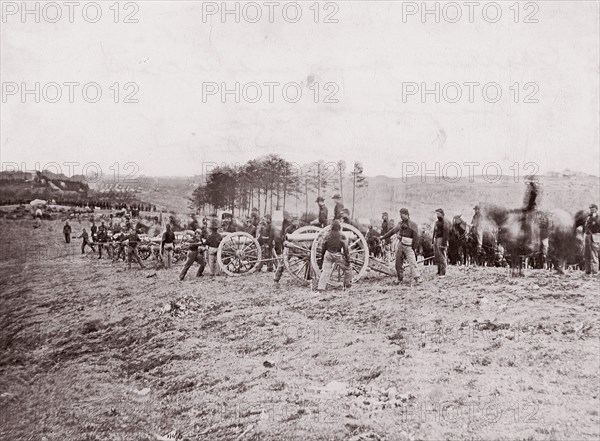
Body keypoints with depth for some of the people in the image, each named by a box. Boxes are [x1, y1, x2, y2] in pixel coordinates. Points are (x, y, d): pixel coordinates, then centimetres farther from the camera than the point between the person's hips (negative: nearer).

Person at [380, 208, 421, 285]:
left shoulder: (412, 225, -8)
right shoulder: (400, 224, 12)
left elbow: (416, 237, -10)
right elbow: (393, 231, 22)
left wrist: (415, 248, -14)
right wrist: (383, 237, 24)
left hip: (409, 247, -7)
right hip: (400, 245, 7)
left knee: (412, 262, -15)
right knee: (398, 263, 7)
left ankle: (417, 278, -17)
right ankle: (400, 278, 17)